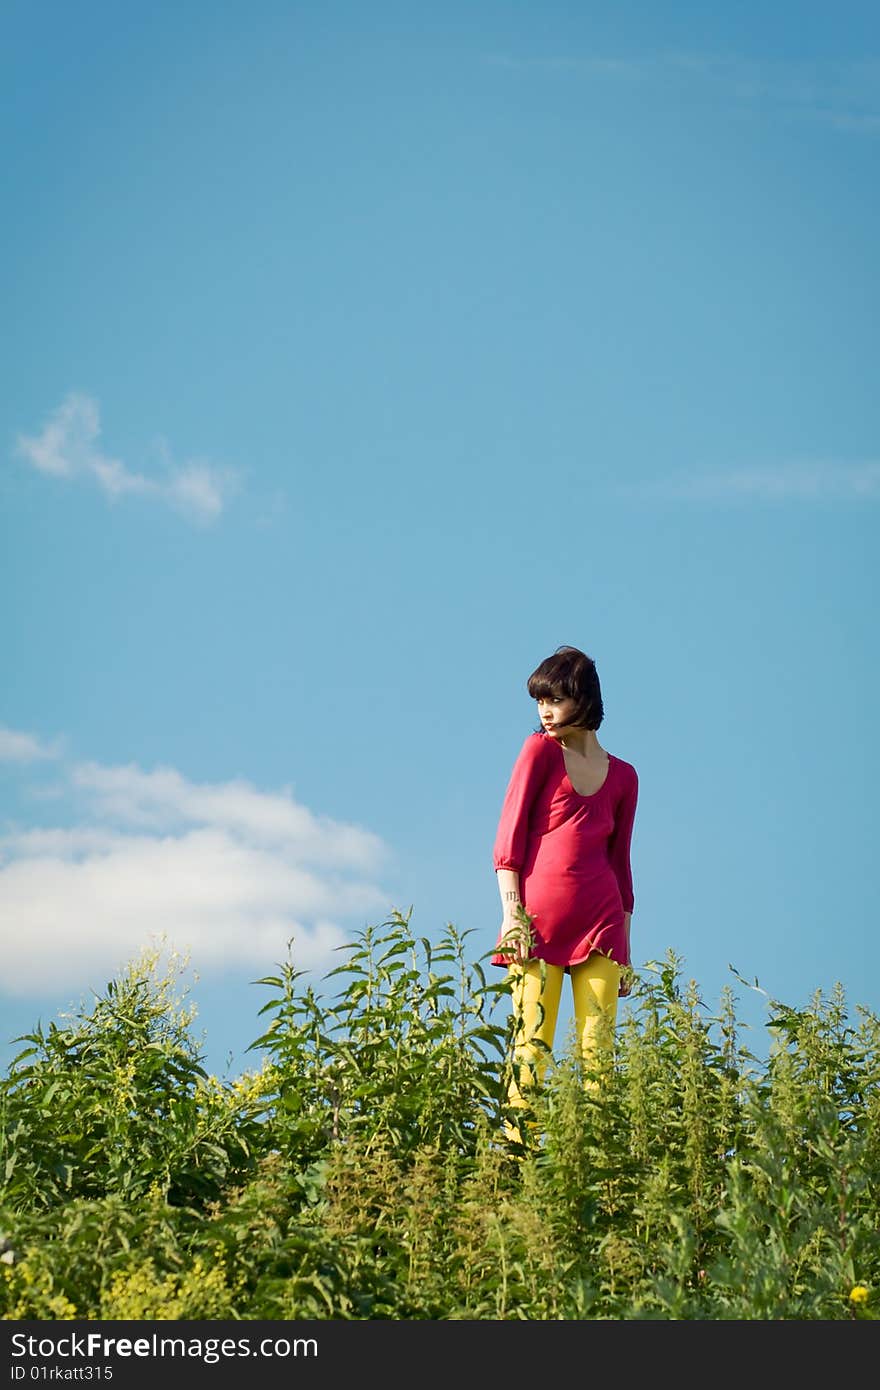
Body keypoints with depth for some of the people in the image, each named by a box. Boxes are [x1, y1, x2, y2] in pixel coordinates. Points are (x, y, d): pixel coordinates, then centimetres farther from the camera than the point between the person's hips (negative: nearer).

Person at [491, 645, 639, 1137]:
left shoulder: (623, 776, 14)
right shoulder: (540, 750, 7)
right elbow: (509, 836, 2)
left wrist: (626, 951, 15)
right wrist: (511, 912, -9)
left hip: (601, 926, 3)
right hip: (540, 919, -3)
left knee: (598, 1054, -3)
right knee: (531, 1048, -9)